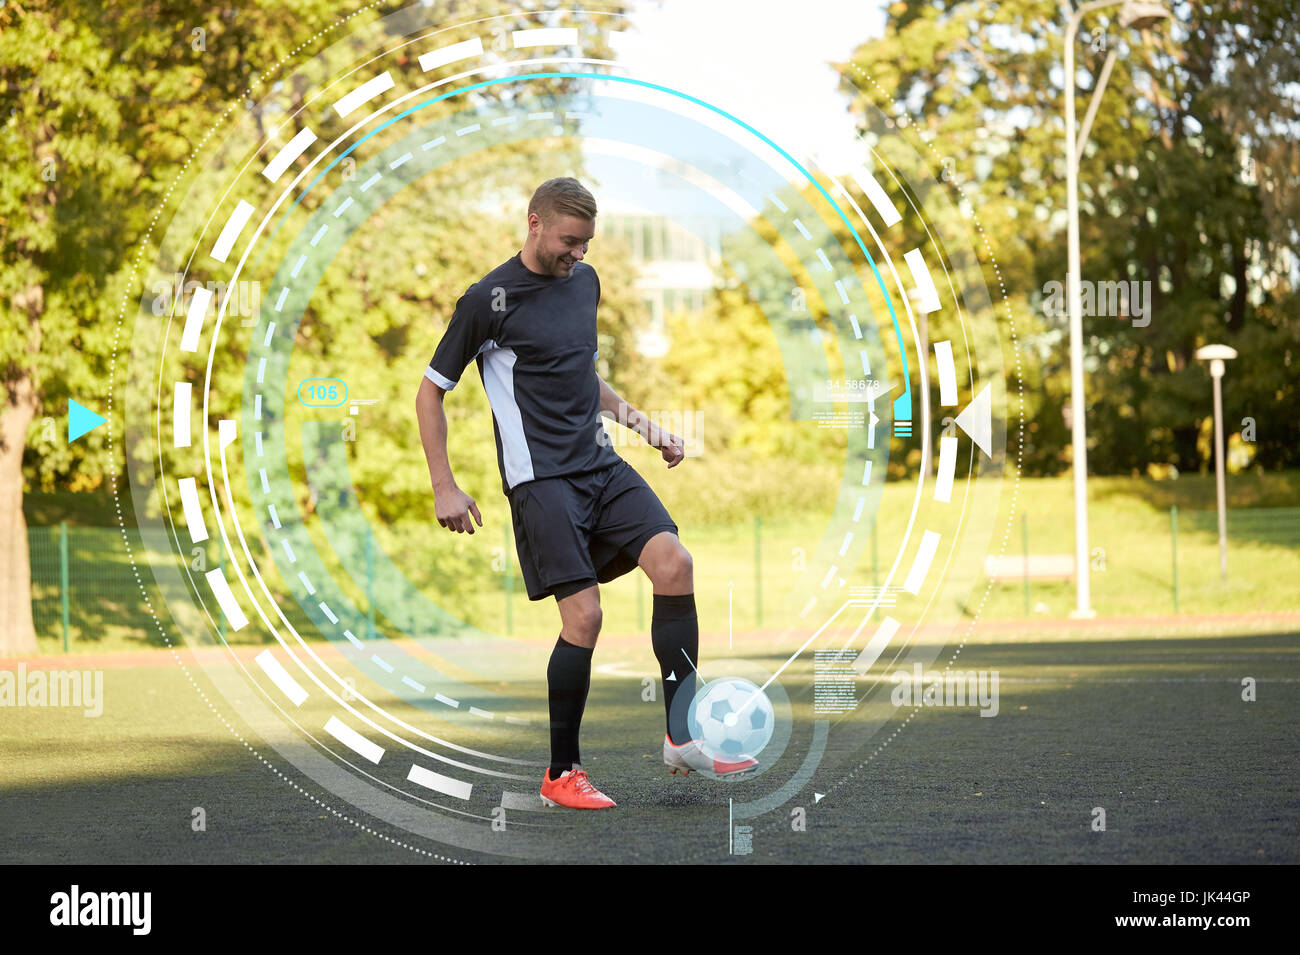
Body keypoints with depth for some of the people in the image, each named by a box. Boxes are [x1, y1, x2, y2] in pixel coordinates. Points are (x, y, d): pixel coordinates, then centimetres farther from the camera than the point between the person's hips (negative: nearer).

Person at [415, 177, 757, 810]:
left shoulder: (584, 281, 13)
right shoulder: (488, 300, -7)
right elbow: (430, 393, 0)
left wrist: (644, 427, 20)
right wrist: (445, 489, -5)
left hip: (602, 466, 6)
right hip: (540, 478, -6)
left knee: (673, 563, -15)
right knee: (583, 615, -14)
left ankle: (681, 737, -8)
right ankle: (561, 774, 0)